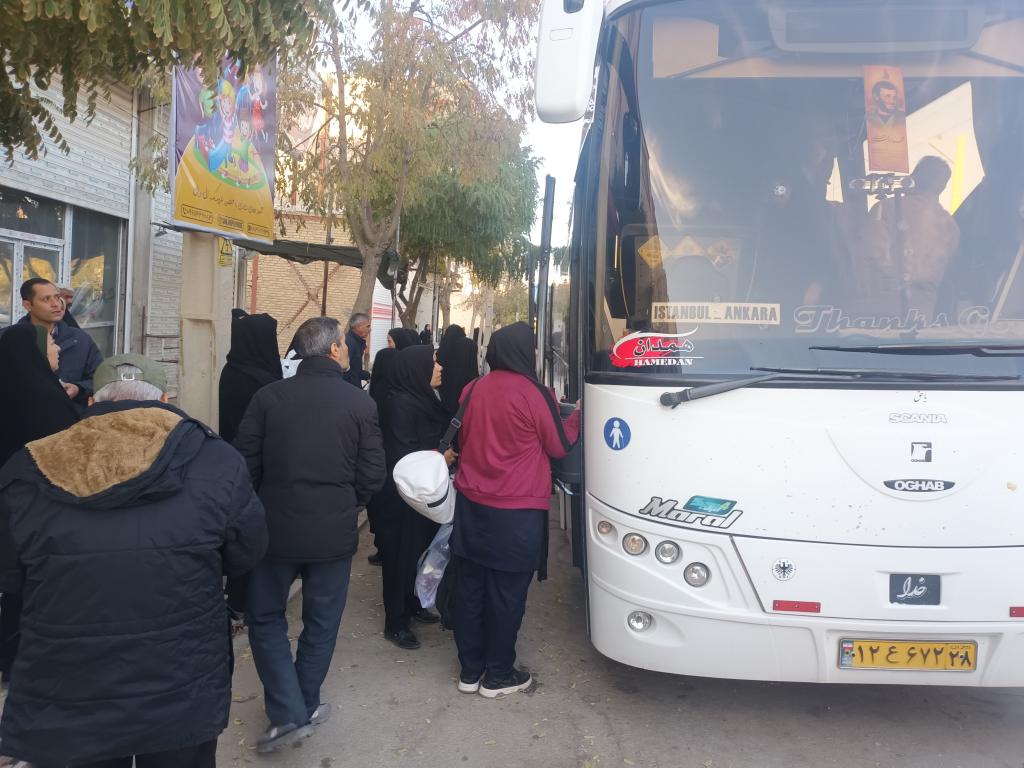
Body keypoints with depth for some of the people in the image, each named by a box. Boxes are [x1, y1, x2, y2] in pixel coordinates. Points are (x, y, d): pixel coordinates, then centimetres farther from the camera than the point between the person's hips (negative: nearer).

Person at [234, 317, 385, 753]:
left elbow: (246, 462, -4)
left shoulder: (269, 396, -7)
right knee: (321, 622, 18)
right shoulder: (360, 404, -9)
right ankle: (307, 706, 30)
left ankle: (289, 713, 8)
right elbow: (372, 476, -6)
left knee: (266, 617, 16)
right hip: (334, 532, 0)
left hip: (276, 526, 0)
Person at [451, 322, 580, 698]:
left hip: (471, 505, 6)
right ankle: (498, 676, 19)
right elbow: (559, 446, -1)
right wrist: (575, 416, 15)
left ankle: (470, 670, 26)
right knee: (507, 596, 7)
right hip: (516, 514, -6)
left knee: (470, 591, 13)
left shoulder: (472, 390, 3)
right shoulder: (534, 394, -14)